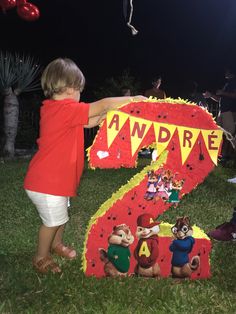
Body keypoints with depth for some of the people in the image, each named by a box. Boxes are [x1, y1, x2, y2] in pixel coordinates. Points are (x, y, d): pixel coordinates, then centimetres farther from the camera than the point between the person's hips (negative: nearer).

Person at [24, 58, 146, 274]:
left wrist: (106, 113, 3)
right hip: (47, 183, -9)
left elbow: (89, 122, 11)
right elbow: (103, 105, -21)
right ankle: (41, 258, 31)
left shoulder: (52, 108, 6)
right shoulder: (65, 109, -24)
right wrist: (133, 99, -10)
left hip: (56, 178, 9)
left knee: (60, 215, 25)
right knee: (53, 220, 10)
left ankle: (56, 244, 48)